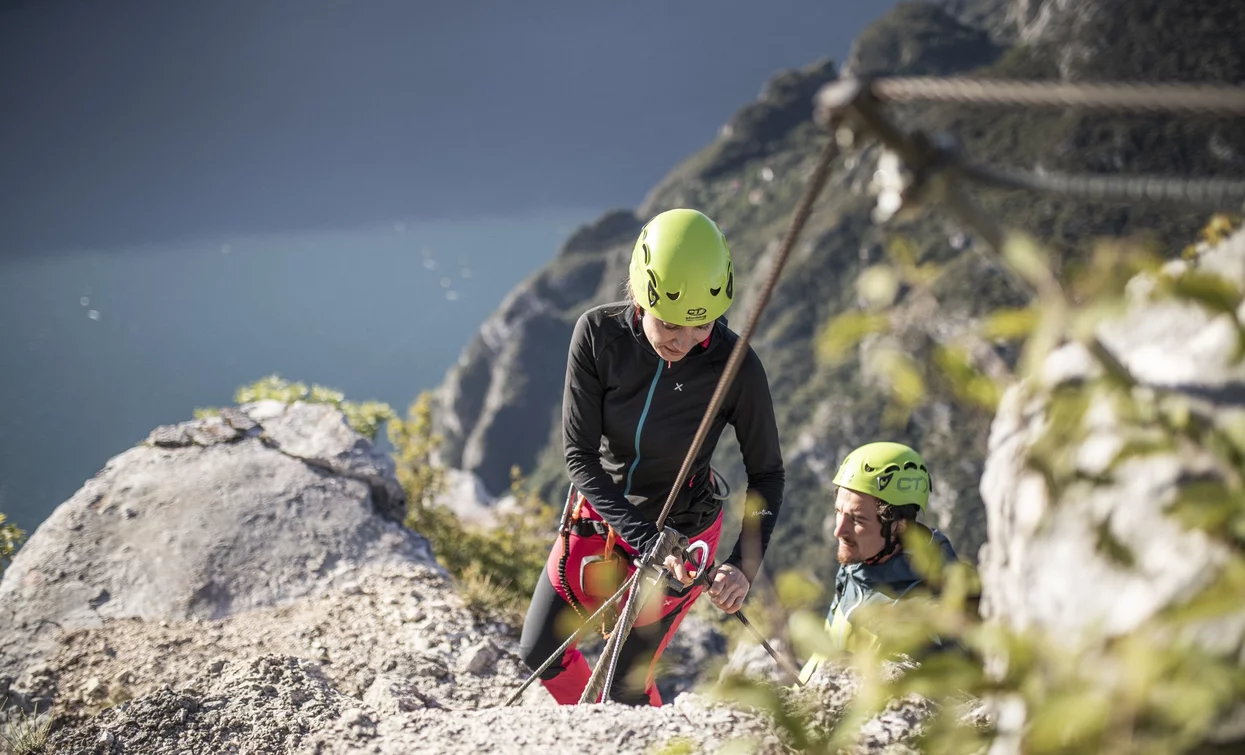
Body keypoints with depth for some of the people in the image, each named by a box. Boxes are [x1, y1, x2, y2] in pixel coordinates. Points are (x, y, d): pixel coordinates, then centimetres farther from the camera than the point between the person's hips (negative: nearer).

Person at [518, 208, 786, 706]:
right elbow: (580, 455, -22)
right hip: (598, 512, 3)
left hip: (682, 529, -3)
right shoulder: (598, 333, -27)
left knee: (626, 687, 4)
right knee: (538, 653, 19)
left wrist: (744, 566, -29)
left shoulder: (737, 367, -29)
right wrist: (644, 541, -32)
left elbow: (766, 476, -15)